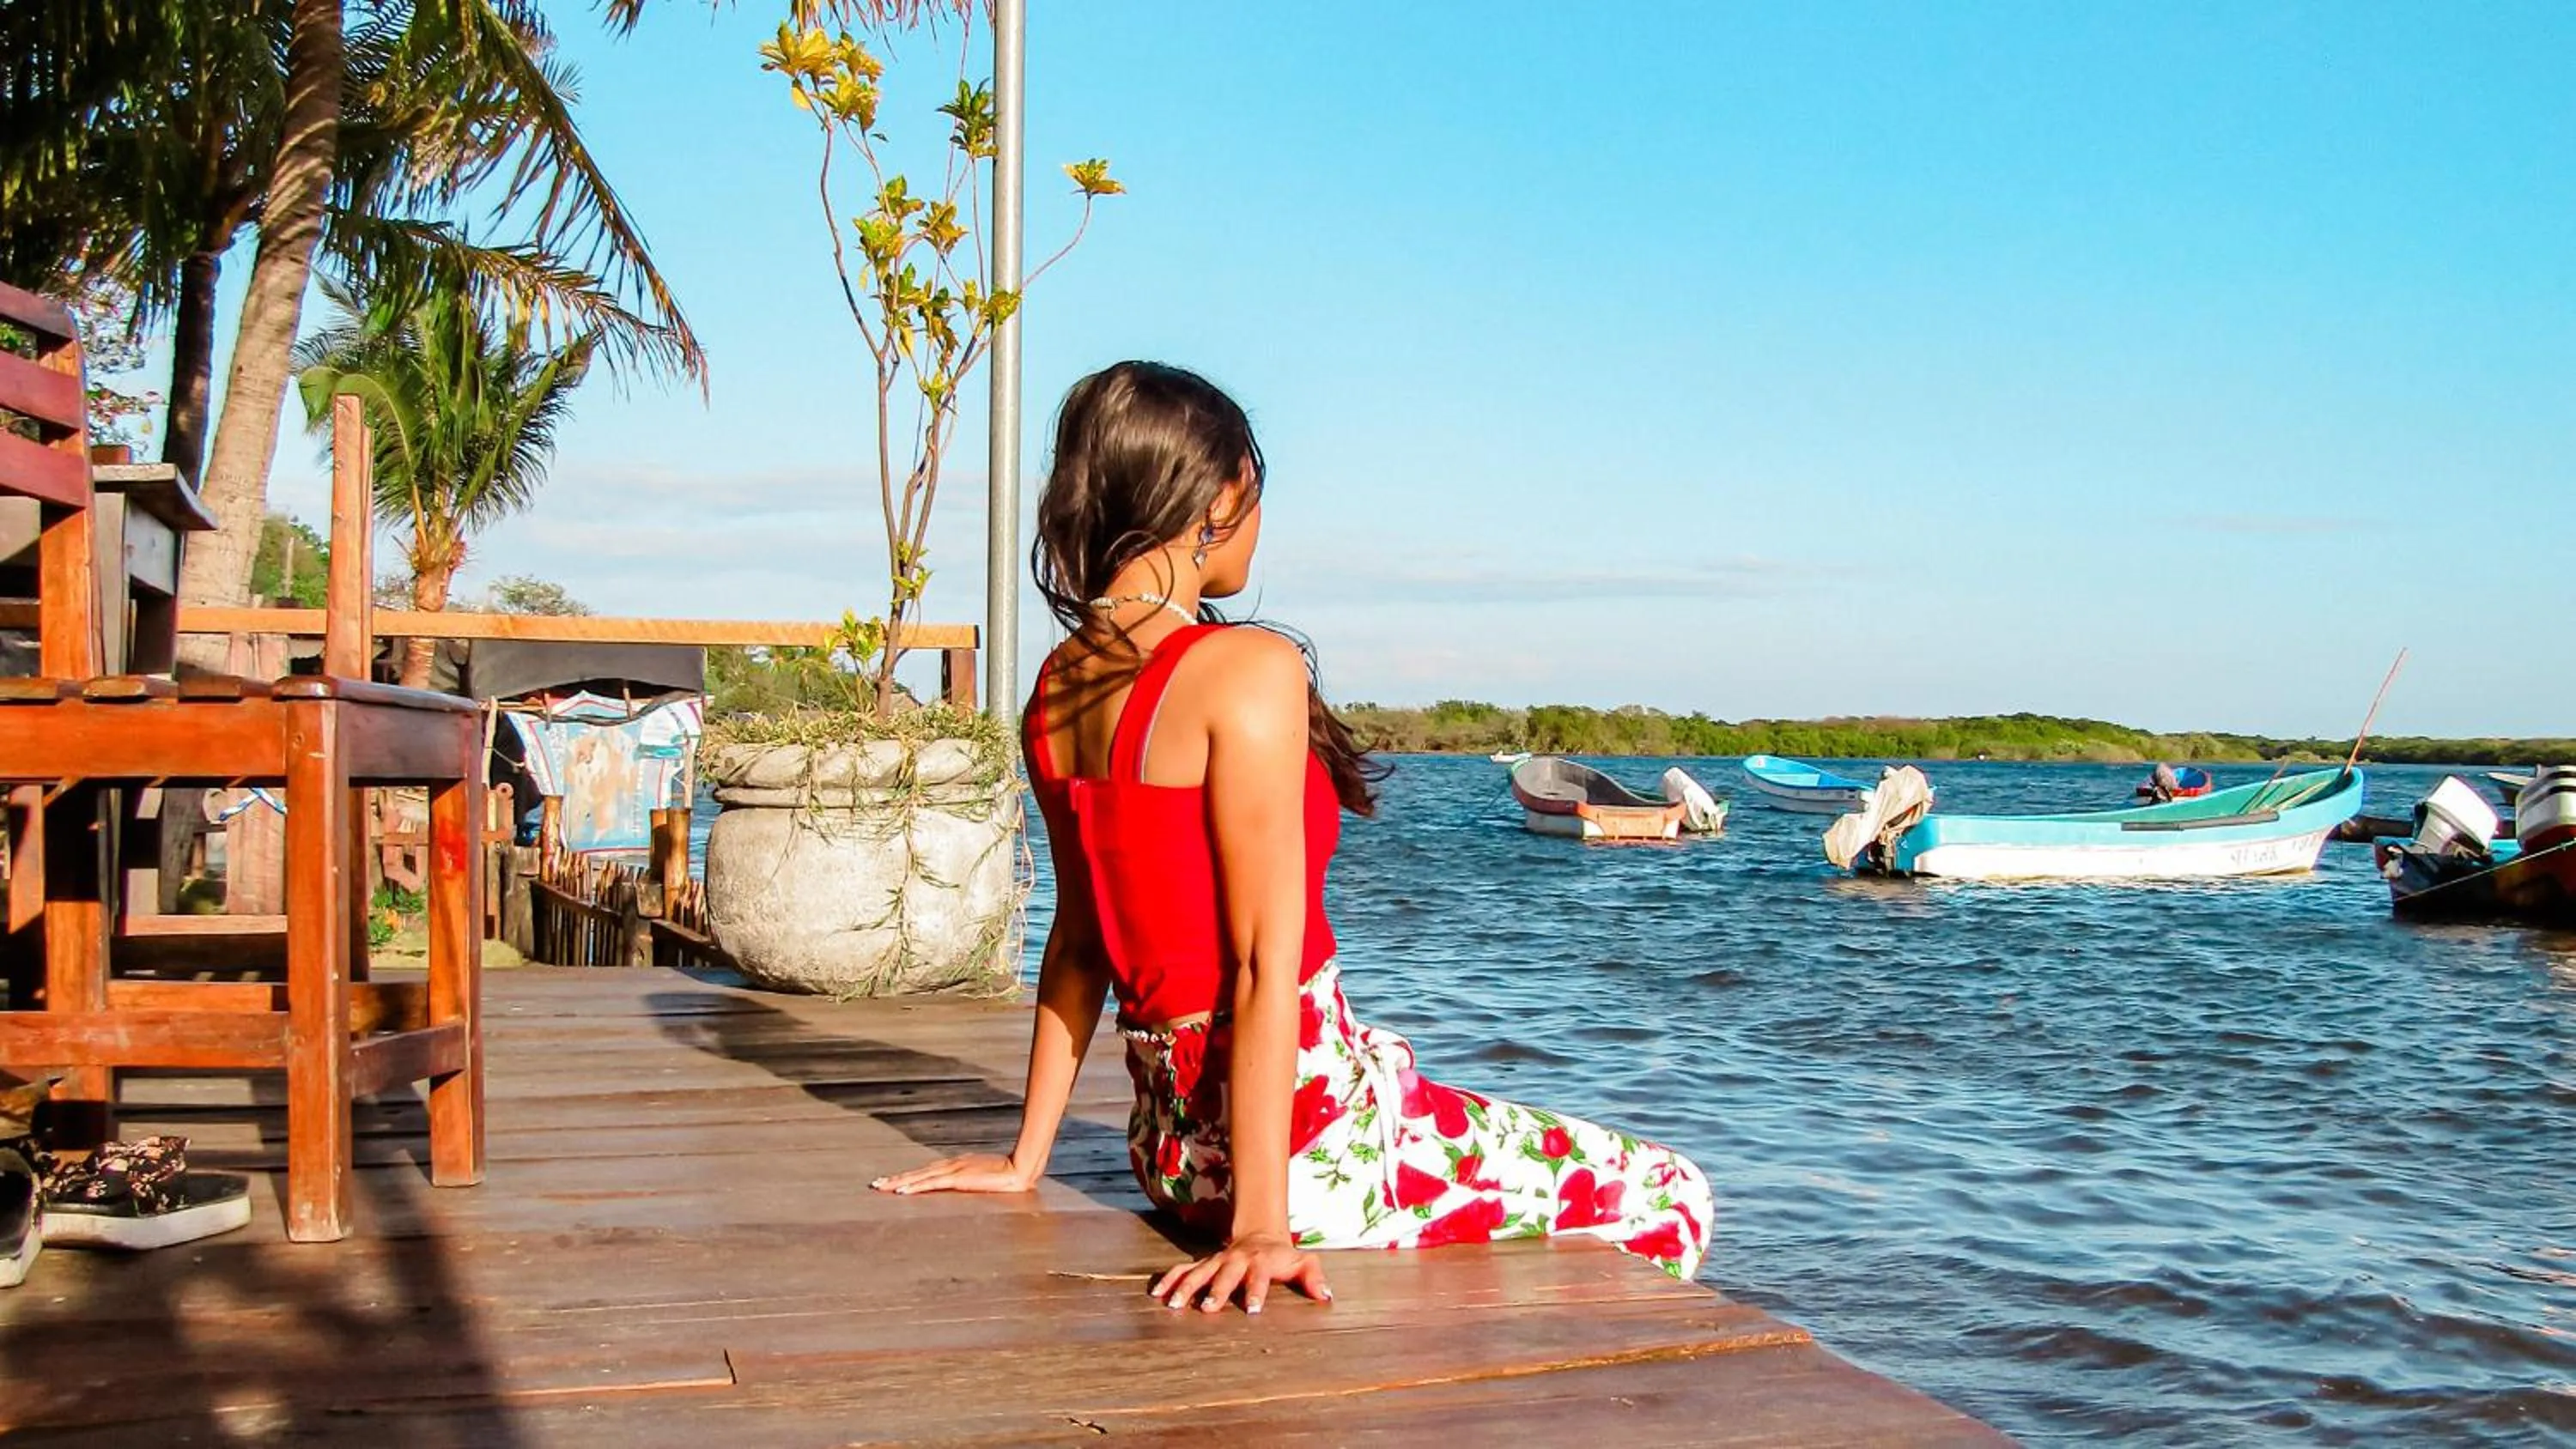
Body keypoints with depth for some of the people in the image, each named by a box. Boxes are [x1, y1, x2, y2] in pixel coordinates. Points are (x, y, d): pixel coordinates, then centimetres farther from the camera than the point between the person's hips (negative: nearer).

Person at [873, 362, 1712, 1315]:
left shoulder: (1057, 687, 6)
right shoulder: (1248, 669, -19)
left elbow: (1081, 934, 11)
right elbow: (1266, 965, -22)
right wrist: (1261, 1225, -22)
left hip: (1170, 1141, 9)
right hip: (1306, 1129, -9)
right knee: (1663, 1204, 9)